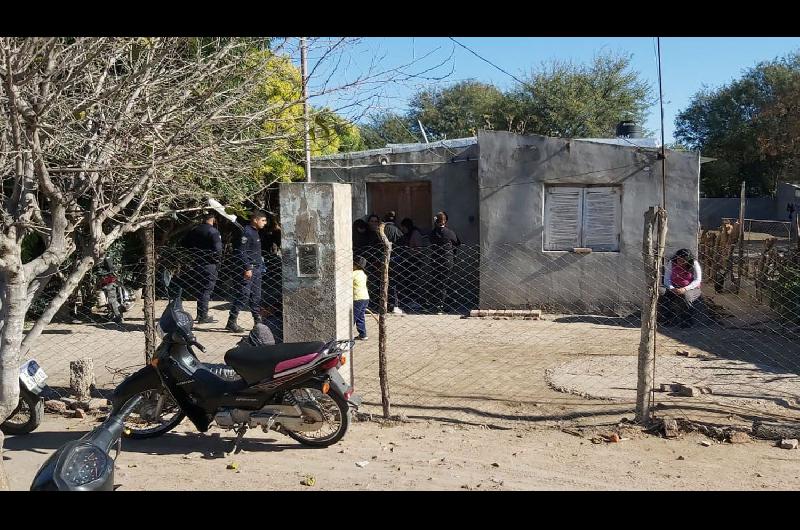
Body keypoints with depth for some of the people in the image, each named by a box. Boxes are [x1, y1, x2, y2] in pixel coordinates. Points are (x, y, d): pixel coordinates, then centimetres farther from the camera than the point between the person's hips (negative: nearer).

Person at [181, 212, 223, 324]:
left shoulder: (194, 230, 8)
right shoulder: (213, 231, -15)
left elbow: (185, 244, 14)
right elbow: (218, 249, -20)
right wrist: (218, 261, -5)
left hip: (196, 263, 7)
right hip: (209, 264, -7)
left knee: (200, 289, 17)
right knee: (207, 290, -1)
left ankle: (201, 314, 25)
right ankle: (203, 317, -1)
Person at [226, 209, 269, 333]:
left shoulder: (255, 232, 17)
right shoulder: (247, 232, -13)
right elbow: (241, 252, -19)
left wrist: (261, 263, 19)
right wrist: (247, 268, -21)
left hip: (256, 269, 10)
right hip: (248, 269, -10)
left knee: (256, 297, 11)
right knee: (243, 296, -9)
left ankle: (258, 322, 16)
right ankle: (231, 322, -4)